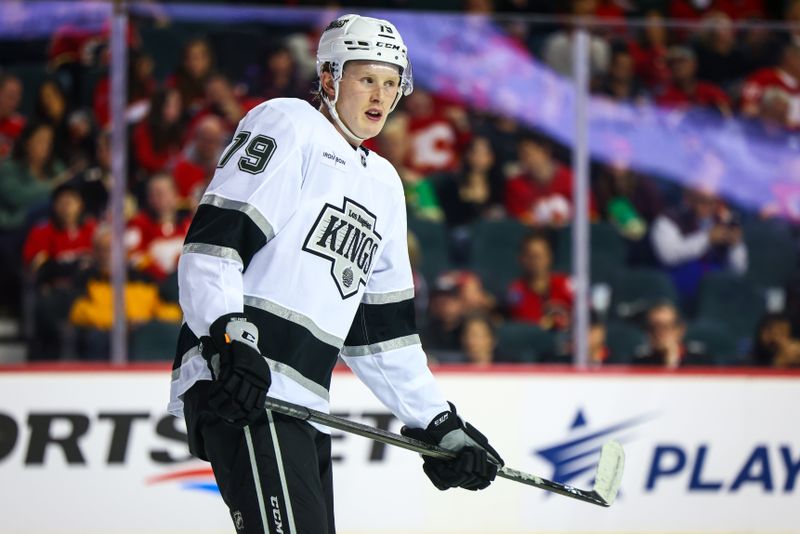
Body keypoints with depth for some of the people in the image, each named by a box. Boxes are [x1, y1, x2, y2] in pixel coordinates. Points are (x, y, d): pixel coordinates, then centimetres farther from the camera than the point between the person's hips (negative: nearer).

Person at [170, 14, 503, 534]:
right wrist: (227, 338, -26)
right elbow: (212, 240, -12)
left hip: (305, 404, 9)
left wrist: (437, 423, 20)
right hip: (237, 389, -9)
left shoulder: (383, 184, 25)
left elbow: (383, 328, 26)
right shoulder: (286, 126, 0)